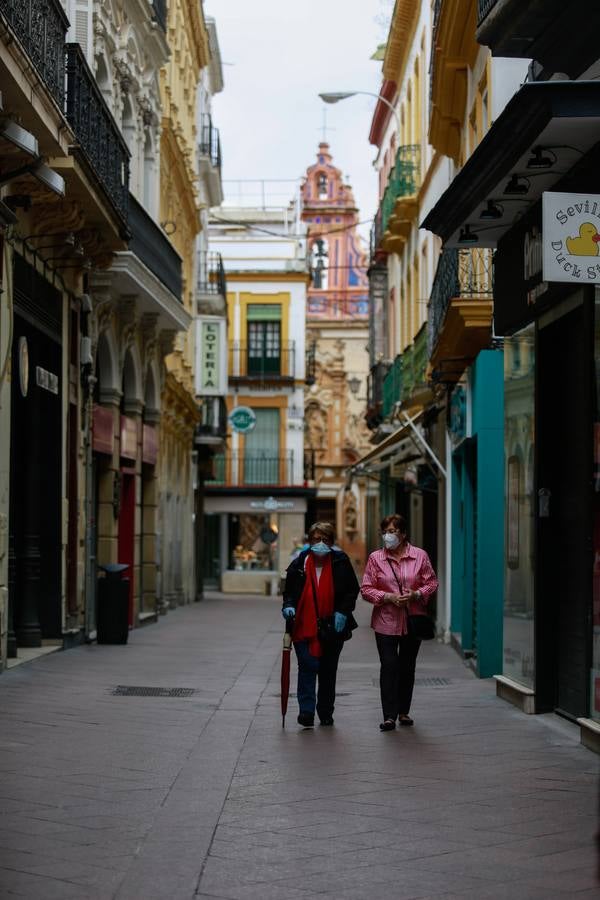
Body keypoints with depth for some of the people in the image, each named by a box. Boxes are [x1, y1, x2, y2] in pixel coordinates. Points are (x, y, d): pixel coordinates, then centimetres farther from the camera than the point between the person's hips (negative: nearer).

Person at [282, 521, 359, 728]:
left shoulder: (341, 562, -1)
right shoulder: (299, 564, 1)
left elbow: (352, 590, 5)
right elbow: (289, 591, 10)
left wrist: (342, 612, -8)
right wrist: (288, 606, -10)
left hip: (333, 627, 1)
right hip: (304, 625, -1)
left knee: (328, 671, 11)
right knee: (307, 666, -13)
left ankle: (325, 712, 23)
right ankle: (306, 711, -12)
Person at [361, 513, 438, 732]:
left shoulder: (419, 556, 0)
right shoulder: (375, 558, -1)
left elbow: (431, 582, 4)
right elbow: (366, 589, -1)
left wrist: (415, 594, -14)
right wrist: (389, 597, -15)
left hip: (413, 621, 2)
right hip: (386, 621, -1)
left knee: (407, 667, 11)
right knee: (389, 666, -8)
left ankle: (403, 712, 23)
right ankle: (389, 716, -8)